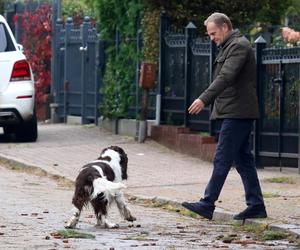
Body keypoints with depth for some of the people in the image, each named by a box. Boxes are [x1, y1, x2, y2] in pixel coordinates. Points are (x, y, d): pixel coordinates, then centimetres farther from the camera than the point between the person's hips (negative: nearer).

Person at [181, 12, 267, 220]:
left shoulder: (239, 46, -13)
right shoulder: (230, 46, 20)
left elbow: (226, 77, -24)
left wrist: (204, 99, -30)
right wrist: (208, 101, 18)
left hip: (237, 113, -11)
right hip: (237, 112, 11)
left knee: (222, 160, -10)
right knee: (243, 159, 10)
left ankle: (207, 205, -10)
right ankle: (256, 206, 12)